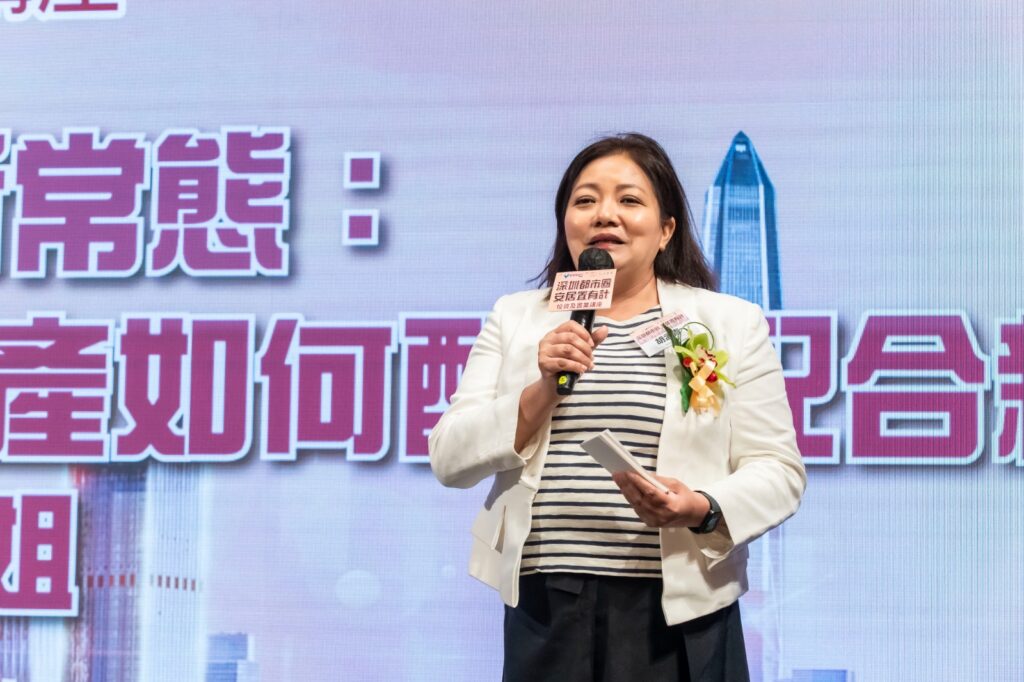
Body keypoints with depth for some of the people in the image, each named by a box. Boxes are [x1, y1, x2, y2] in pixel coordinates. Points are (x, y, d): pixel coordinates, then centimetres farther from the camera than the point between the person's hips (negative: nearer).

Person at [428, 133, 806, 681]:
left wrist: (702, 509, -18)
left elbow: (777, 471, 1)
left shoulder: (732, 323, 5)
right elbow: (449, 460, 4)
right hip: (545, 611, 1)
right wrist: (541, 390, -11)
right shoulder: (515, 318, 10)